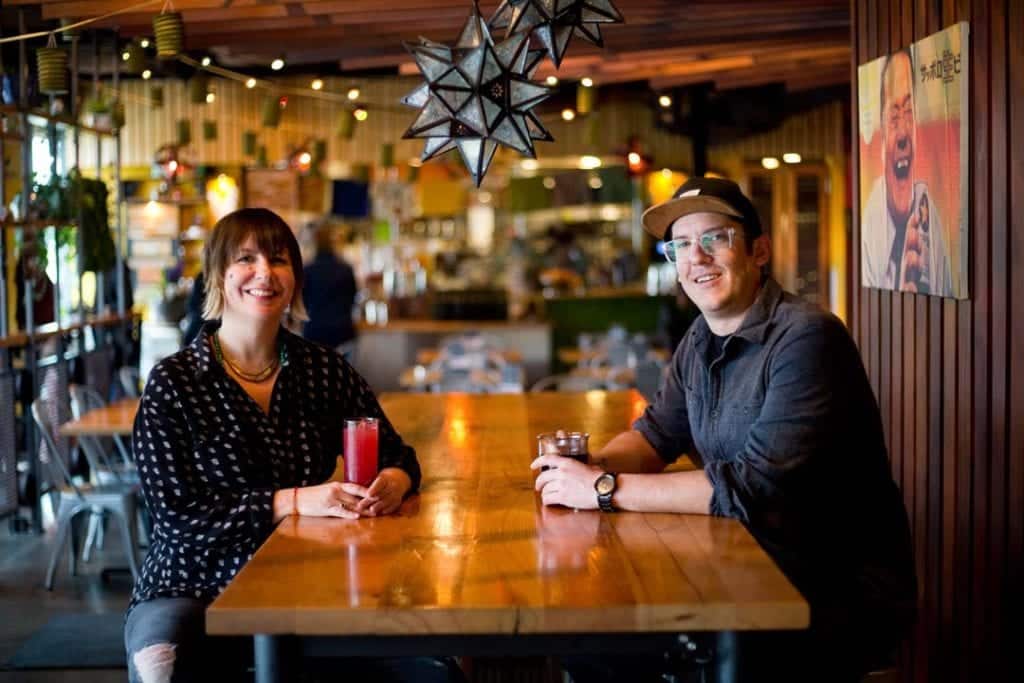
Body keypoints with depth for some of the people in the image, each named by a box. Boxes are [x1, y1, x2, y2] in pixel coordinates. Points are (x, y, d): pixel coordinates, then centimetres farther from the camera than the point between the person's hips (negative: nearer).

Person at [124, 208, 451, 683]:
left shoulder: (324, 370, 4)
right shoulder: (173, 383, -6)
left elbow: (394, 452, 11)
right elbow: (178, 516, -12)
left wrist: (394, 480, -15)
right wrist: (294, 501, -22)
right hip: (195, 589, -3)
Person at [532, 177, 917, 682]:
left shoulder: (806, 338, -20)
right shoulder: (702, 339, 7)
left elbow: (751, 487, -26)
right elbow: (657, 434, 17)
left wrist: (607, 488, -23)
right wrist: (593, 466, -6)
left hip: (846, 595, -7)